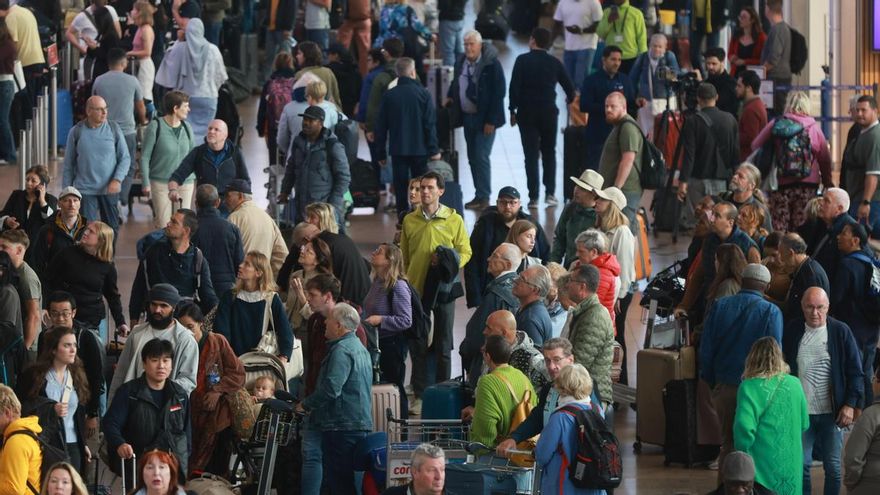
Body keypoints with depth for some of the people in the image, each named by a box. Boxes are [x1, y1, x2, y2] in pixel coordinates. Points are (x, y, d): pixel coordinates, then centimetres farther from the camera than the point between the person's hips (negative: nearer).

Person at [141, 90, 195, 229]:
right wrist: (146, 183, -10)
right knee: (163, 224, -7)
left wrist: (194, 178, 7)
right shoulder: (155, 127, -8)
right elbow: (145, 157, -5)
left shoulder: (187, 127, 6)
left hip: (185, 183, 4)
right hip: (161, 183, -4)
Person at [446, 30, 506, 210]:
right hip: (467, 117, 7)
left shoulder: (491, 64, -14)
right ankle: (480, 195, 17)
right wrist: (450, 97, 3)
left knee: (481, 157, -9)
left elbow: (499, 92, -15)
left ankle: (483, 197, -4)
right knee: (473, 158, 10)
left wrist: (491, 121, -17)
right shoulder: (460, 62, 7)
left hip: (484, 119, -7)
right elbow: (455, 84, 24)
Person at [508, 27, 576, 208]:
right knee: (549, 152, 16)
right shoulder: (554, 63, 1)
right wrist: (570, 99, 28)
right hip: (549, 112, 2)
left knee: (531, 154, 2)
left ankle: (533, 197, -1)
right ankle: (550, 193, 8)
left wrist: (513, 110, -3)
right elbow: (569, 87, 5)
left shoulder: (523, 60, -7)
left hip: (527, 112, -2)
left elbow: (514, 86, -11)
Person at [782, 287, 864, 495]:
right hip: (800, 410, 1)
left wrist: (850, 404, -8)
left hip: (832, 412, -1)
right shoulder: (792, 331, 0)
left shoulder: (841, 331, -4)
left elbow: (855, 372, 0)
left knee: (834, 466, 5)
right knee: (801, 465, 3)